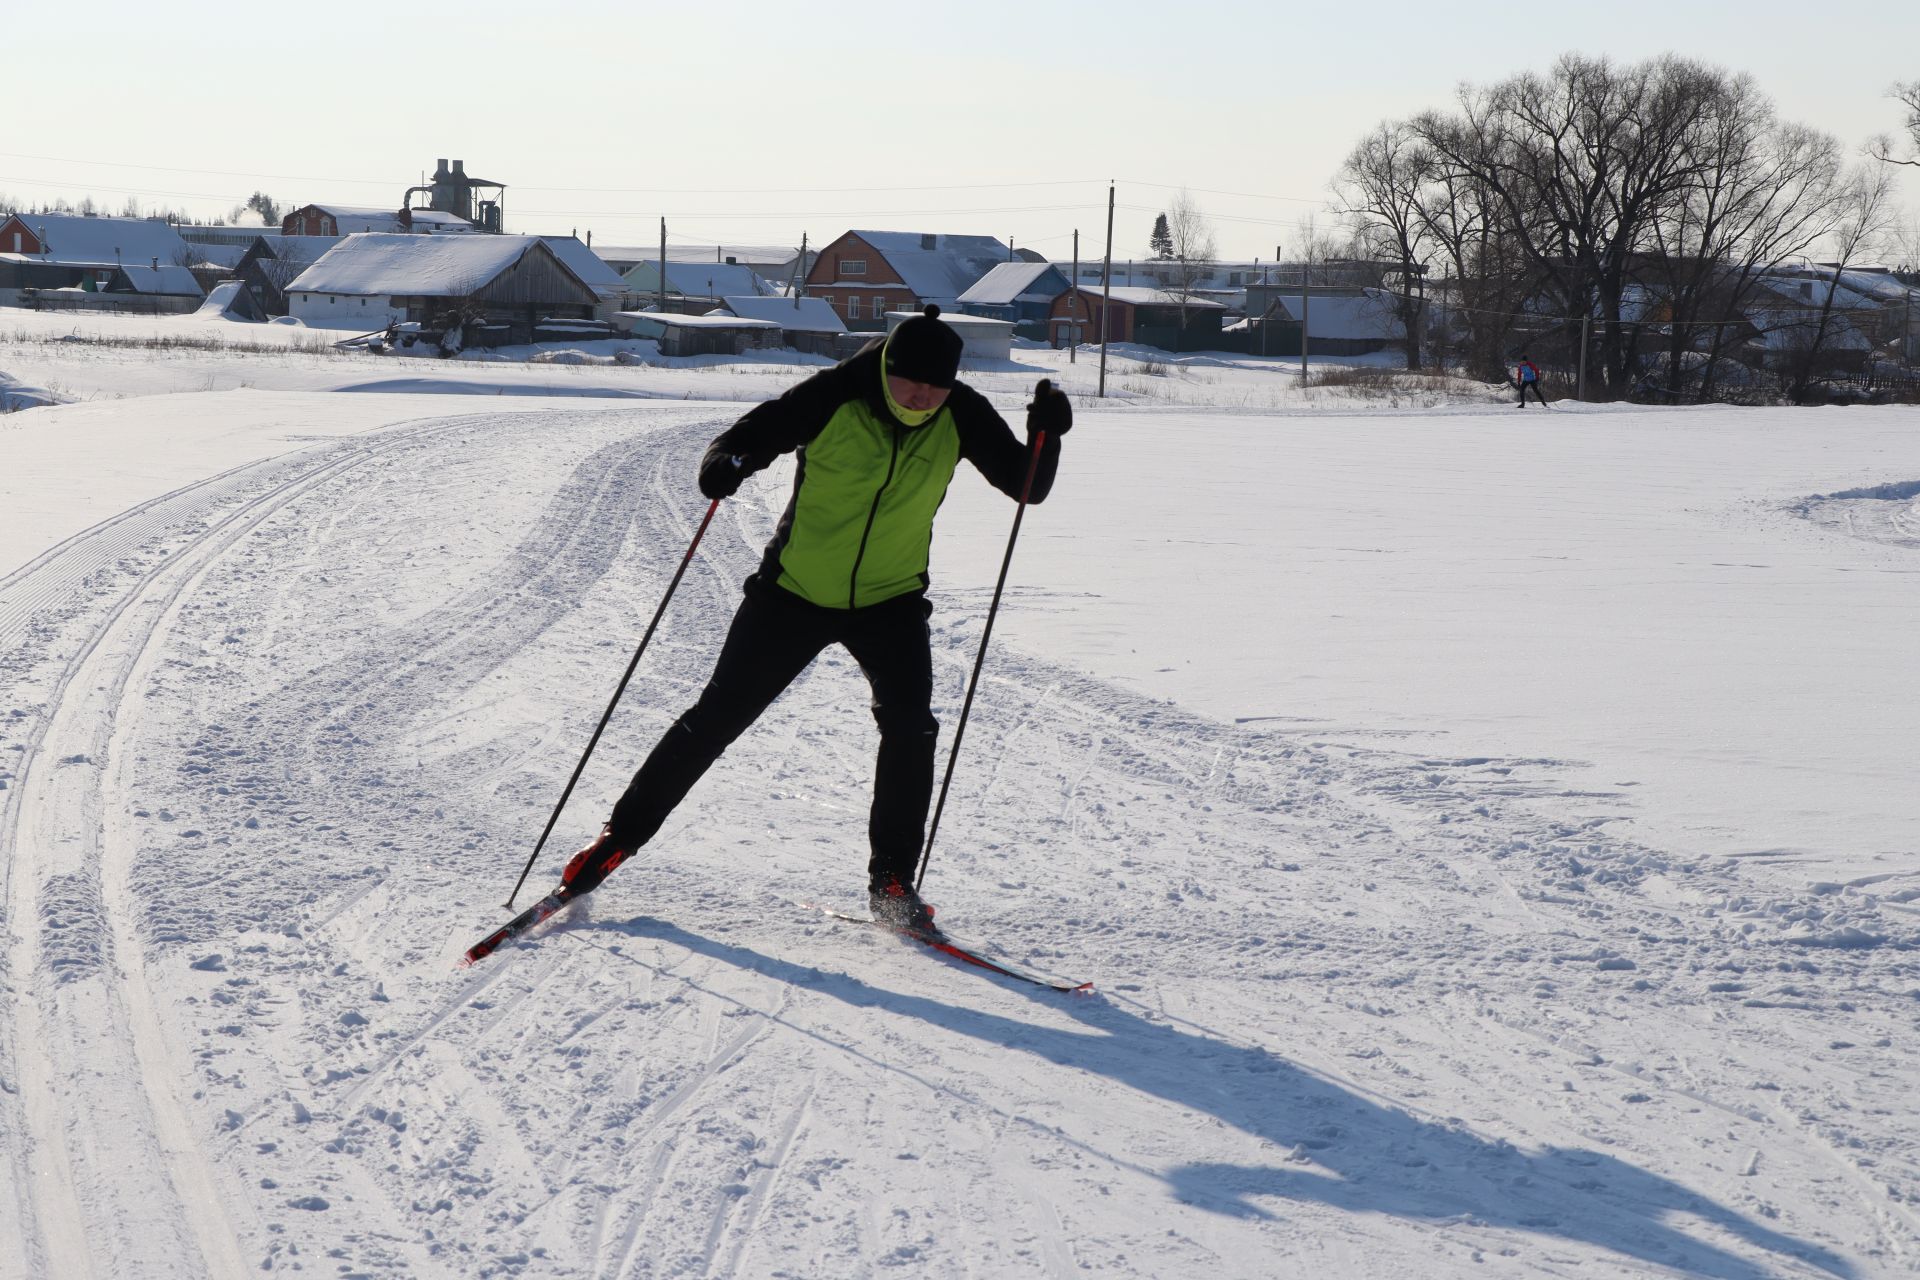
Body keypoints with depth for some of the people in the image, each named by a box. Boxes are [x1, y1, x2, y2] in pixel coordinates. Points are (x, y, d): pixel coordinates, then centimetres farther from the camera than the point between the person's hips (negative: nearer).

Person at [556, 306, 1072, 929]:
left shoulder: (961, 416, -11)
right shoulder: (834, 396, -19)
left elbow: (1026, 485, -8)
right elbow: (749, 436, -13)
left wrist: (1046, 433, -27)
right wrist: (724, 464, -36)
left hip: (890, 598, 2)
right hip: (796, 590, -1)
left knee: (909, 724, -19)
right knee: (716, 717, 2)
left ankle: (891, 879, -5)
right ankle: (622, 834, 19)